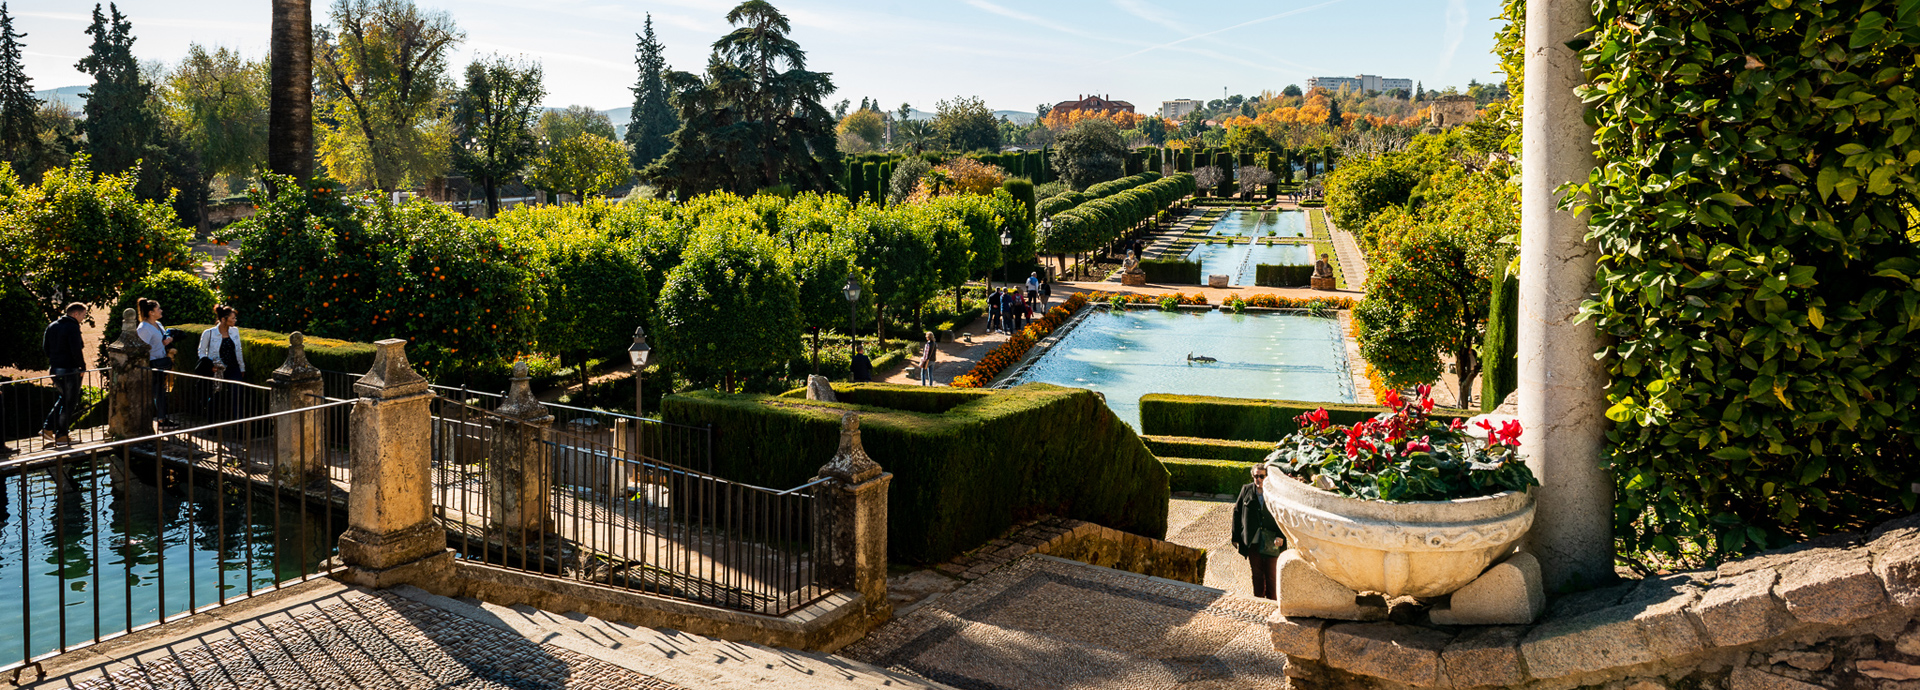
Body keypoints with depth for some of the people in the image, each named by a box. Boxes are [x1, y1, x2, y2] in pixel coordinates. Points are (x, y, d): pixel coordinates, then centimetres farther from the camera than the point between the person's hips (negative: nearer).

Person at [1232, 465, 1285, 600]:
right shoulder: (1246, 490, 2)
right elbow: (1237, 513, 6)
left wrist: (1281, 536, -13)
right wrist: (1236, 538, 4)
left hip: (1271, 543, -2)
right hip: (1252, 543, 2)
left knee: (1271, 576, 4)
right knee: (1257, 575, 11)